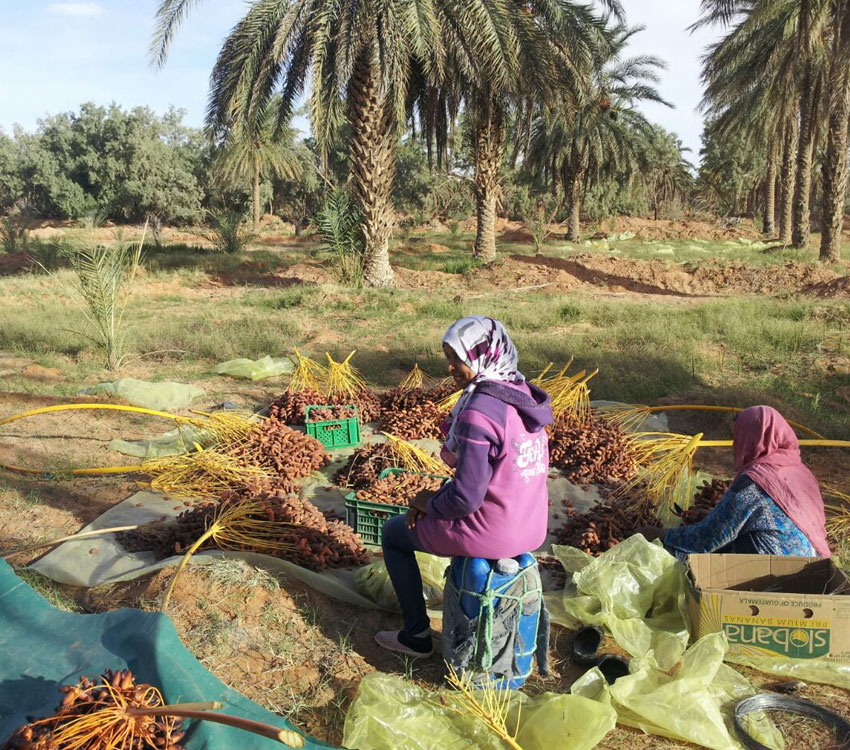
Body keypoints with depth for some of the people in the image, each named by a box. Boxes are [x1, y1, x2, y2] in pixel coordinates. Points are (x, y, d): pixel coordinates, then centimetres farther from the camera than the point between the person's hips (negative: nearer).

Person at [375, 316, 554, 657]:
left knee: (393, 532, 17)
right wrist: (433, 499, 7)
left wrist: (428, 504, -4)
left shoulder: (479, 412, -26)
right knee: (428, 507, 37)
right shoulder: (523, 396, 2)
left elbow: (466, 498, -25)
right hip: (531, 527, 8)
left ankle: (417, 636, 25)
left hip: (492, 535, -8)